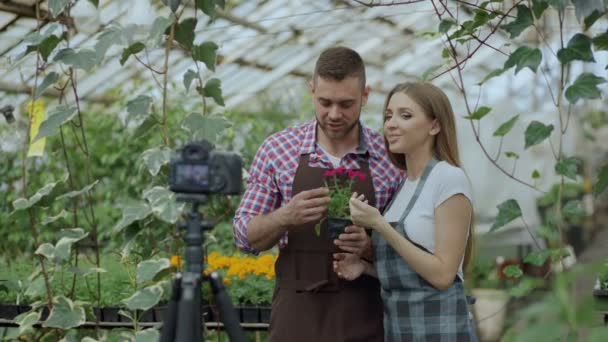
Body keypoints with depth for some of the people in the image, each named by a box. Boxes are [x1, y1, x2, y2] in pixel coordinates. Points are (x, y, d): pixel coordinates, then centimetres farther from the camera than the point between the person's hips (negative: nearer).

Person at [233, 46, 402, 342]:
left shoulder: (392, 158, -1)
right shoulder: (276, 149, -1)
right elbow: (246, 235, 1)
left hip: (365, 318, 0)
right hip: (297, 313, 0)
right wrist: (286, 216, -18)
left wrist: (371, 246, -17)